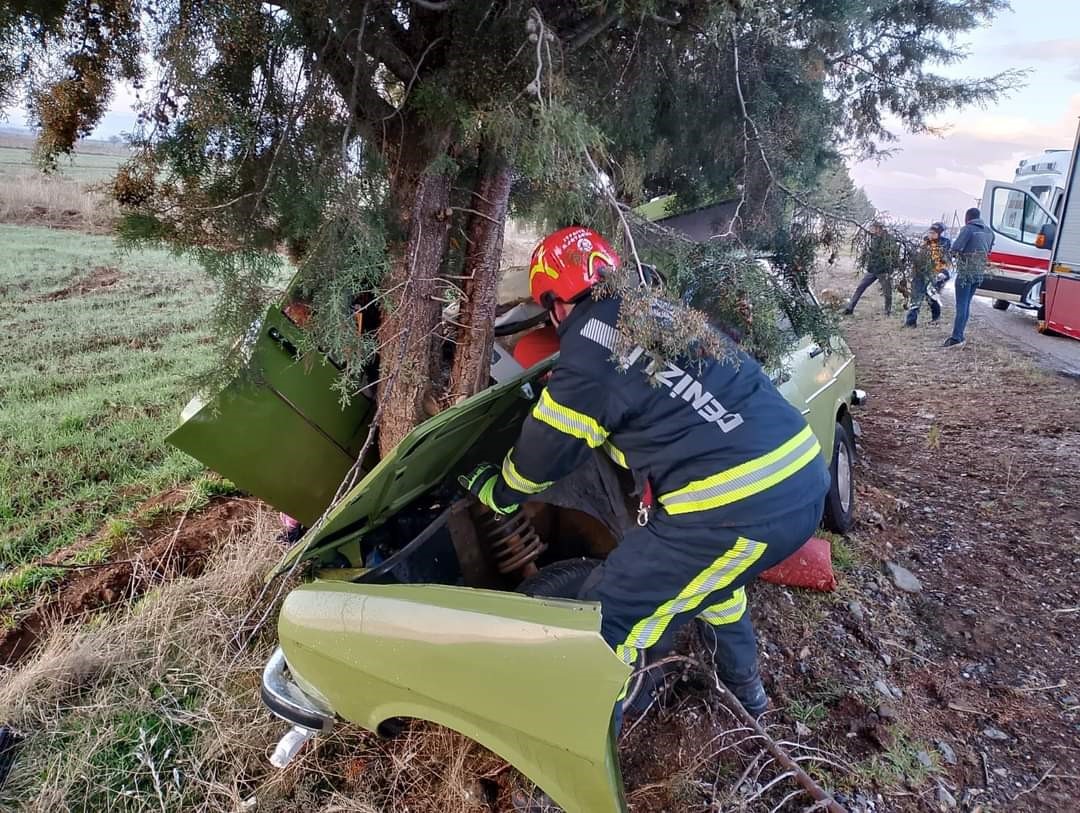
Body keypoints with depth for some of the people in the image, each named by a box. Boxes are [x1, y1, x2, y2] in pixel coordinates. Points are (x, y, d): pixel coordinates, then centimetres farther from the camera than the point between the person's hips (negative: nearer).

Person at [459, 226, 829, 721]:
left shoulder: (587, 363, -7)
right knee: (708, 573, 36)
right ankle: (744, 689, 56)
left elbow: (537, 463, 7)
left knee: (607, 621, 5)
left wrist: (490, 490, 28)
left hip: (739, 513, -9)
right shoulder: (663, 309, 14)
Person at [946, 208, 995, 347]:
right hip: (979, 273, 7)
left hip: (966, 273, -7)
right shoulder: (989, 232, 13)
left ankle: (956, 338, -8)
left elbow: (955, 248, -19)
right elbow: (988, 250, 16)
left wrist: (956, 253, 1)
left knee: (961, 305, -7)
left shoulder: (968, 229, -12)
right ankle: (959, 335, 17)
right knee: (966, 305, 14)